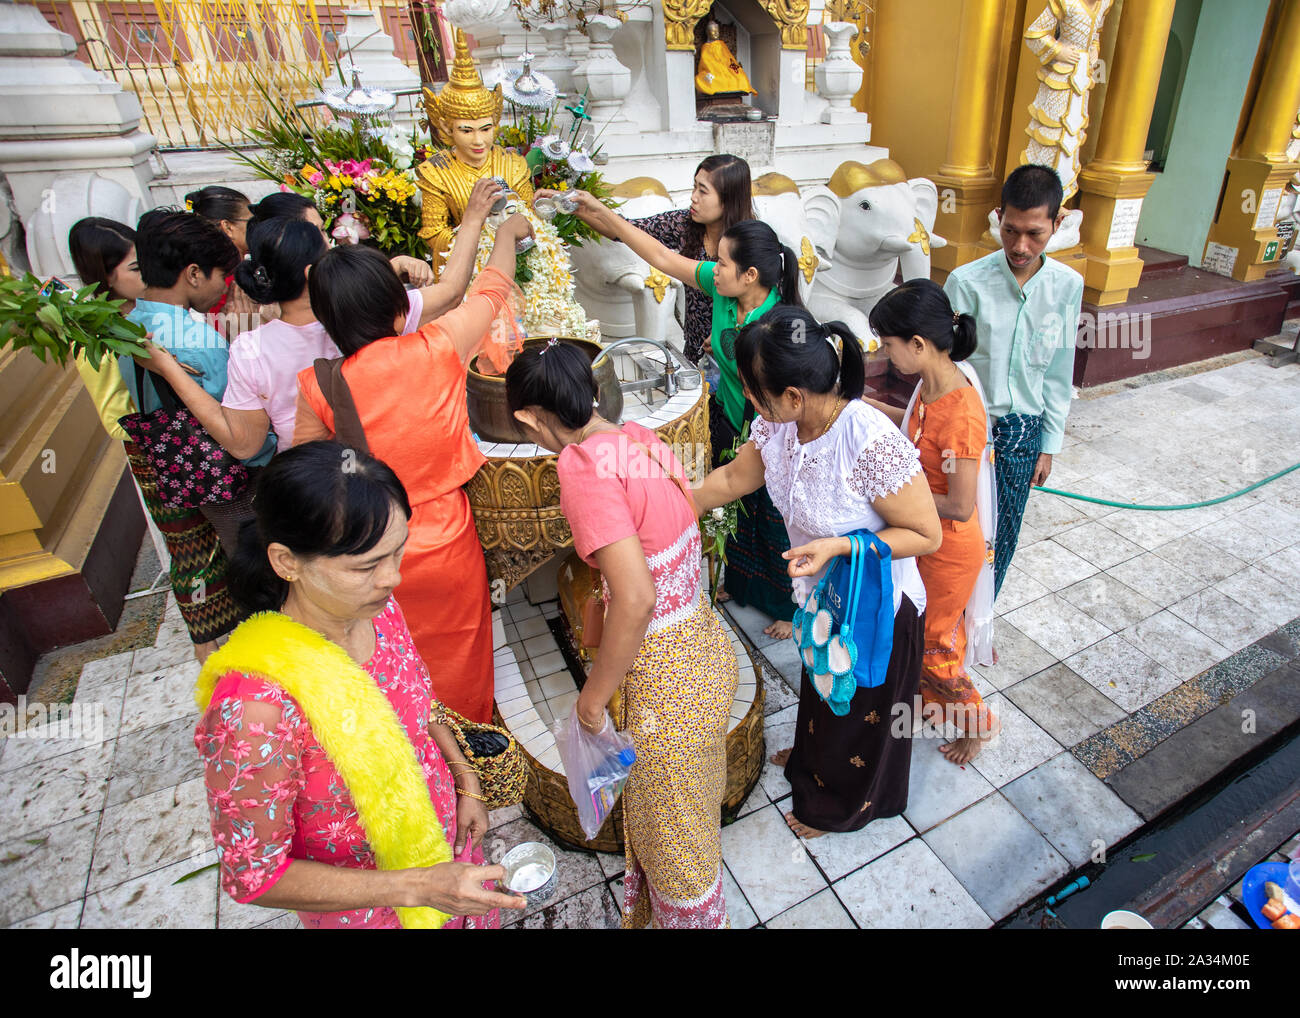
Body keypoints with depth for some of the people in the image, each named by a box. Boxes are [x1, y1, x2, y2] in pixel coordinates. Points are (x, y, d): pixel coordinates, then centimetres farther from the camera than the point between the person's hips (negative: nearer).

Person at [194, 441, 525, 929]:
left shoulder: (376, 609, -18)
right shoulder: (255, 707, -36)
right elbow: (253, 876, -23)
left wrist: (465, 780, -6)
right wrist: (418, 887, -28)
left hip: (448, 839, 5)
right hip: (368, 909, -5)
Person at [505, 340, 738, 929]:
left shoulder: (582, 465, -25)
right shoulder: (639, 436, 0)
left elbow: (635, 599, -30)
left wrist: (595, 693, -15)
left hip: (664, 674, -9)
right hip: (703, 643, 9)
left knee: (673, 831, 21)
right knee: (690, 805, 32)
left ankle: (685, 917, 48)